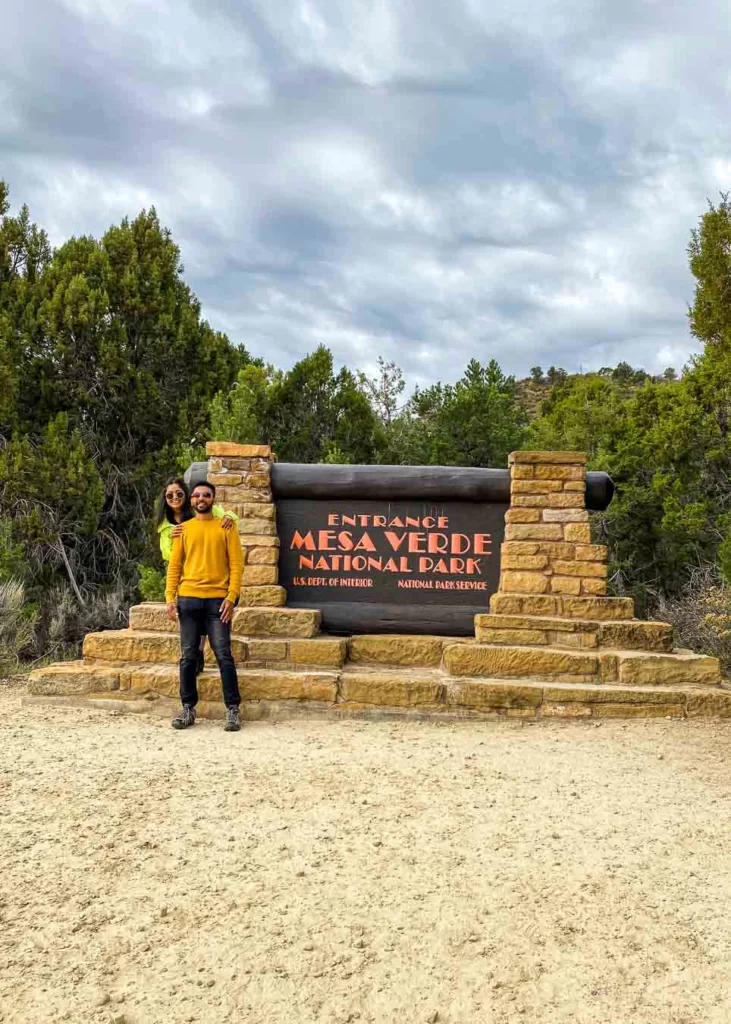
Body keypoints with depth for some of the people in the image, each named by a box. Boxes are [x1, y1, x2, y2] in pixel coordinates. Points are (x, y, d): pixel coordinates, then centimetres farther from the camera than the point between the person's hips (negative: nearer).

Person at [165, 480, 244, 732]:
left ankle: (232, 710, 1)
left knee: (224, 656, -5)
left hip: (217, 600, -2)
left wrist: (231, 597, -10)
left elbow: (236, 565, 1)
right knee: (187, 657, 5)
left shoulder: (225, 528, 5)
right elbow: (174, 565, 9)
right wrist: (170, 597, -2)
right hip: (188, 599, 2)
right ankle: (188, 709, 14)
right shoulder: (183, 529, 12)